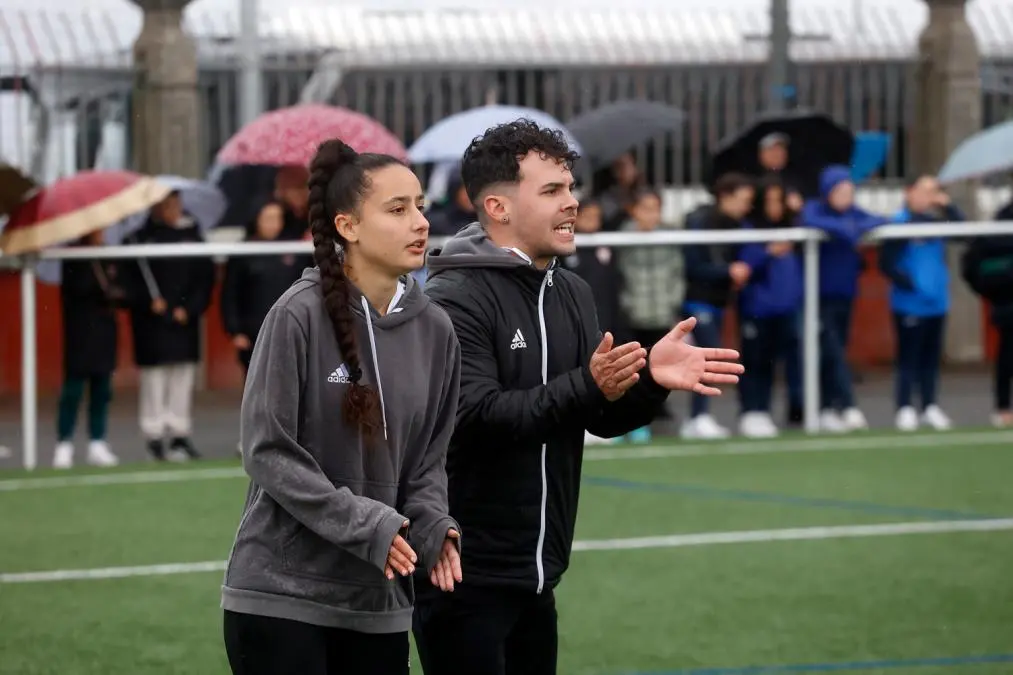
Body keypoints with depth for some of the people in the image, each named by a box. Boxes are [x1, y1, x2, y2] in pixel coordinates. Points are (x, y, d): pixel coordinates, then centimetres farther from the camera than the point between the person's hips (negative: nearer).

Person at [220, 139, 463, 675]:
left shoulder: (433, 329, 5)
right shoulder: (299, 316, -11)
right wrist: (363, 523, -18)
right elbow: (267, 450, -12)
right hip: (281, 593, -6)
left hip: (377, 599, 6)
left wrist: (432, 525, -7)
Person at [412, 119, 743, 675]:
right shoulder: (453, 299, -13)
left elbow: (603, 419, 10)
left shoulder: (572, 294, 12)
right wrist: (587, 387, -32)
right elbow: (476, 417, -23)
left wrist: (650, 380, -11)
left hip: (536, 577, 8)